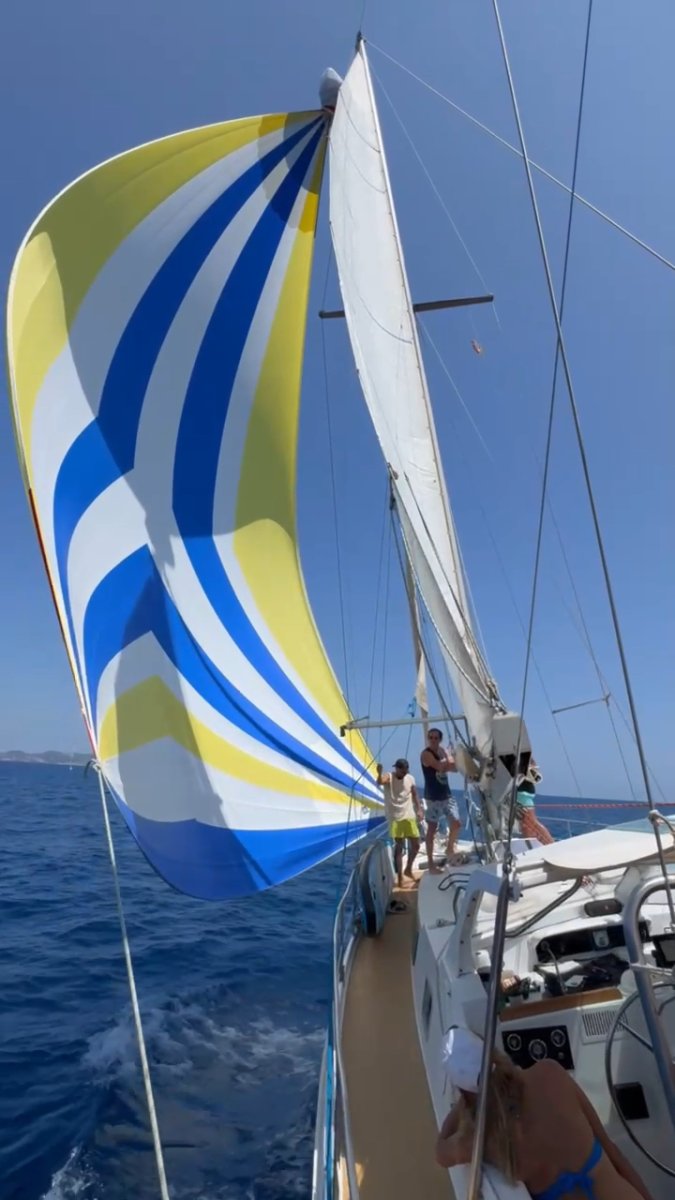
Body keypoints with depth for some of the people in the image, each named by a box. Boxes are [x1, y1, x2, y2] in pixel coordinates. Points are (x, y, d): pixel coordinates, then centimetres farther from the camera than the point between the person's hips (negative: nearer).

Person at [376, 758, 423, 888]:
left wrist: (419, 810, 0)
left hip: (409, 816, 5)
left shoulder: (410, 778, 2)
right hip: (395, 818, -5)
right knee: (399, 846, -5)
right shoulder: (389, 777, -13)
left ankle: (408, 870, 32)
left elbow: (415, 795, 12)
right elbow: (380, 782, -36)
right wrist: (379, 773, -58)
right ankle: (400, 878, 5)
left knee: (415, 845, 10)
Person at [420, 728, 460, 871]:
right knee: (432, 829, -2)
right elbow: (440, 767, -23)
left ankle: (450, 849, 34)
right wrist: (446, 755, -7)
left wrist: (447, 754, -14)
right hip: (433, 797, -7)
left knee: (456, 824, 9)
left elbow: (454, 767, 4)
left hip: (447, 795, 7)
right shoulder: (426, 753, -12)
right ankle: (431, 864, 4)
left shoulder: (442, 752, 11)